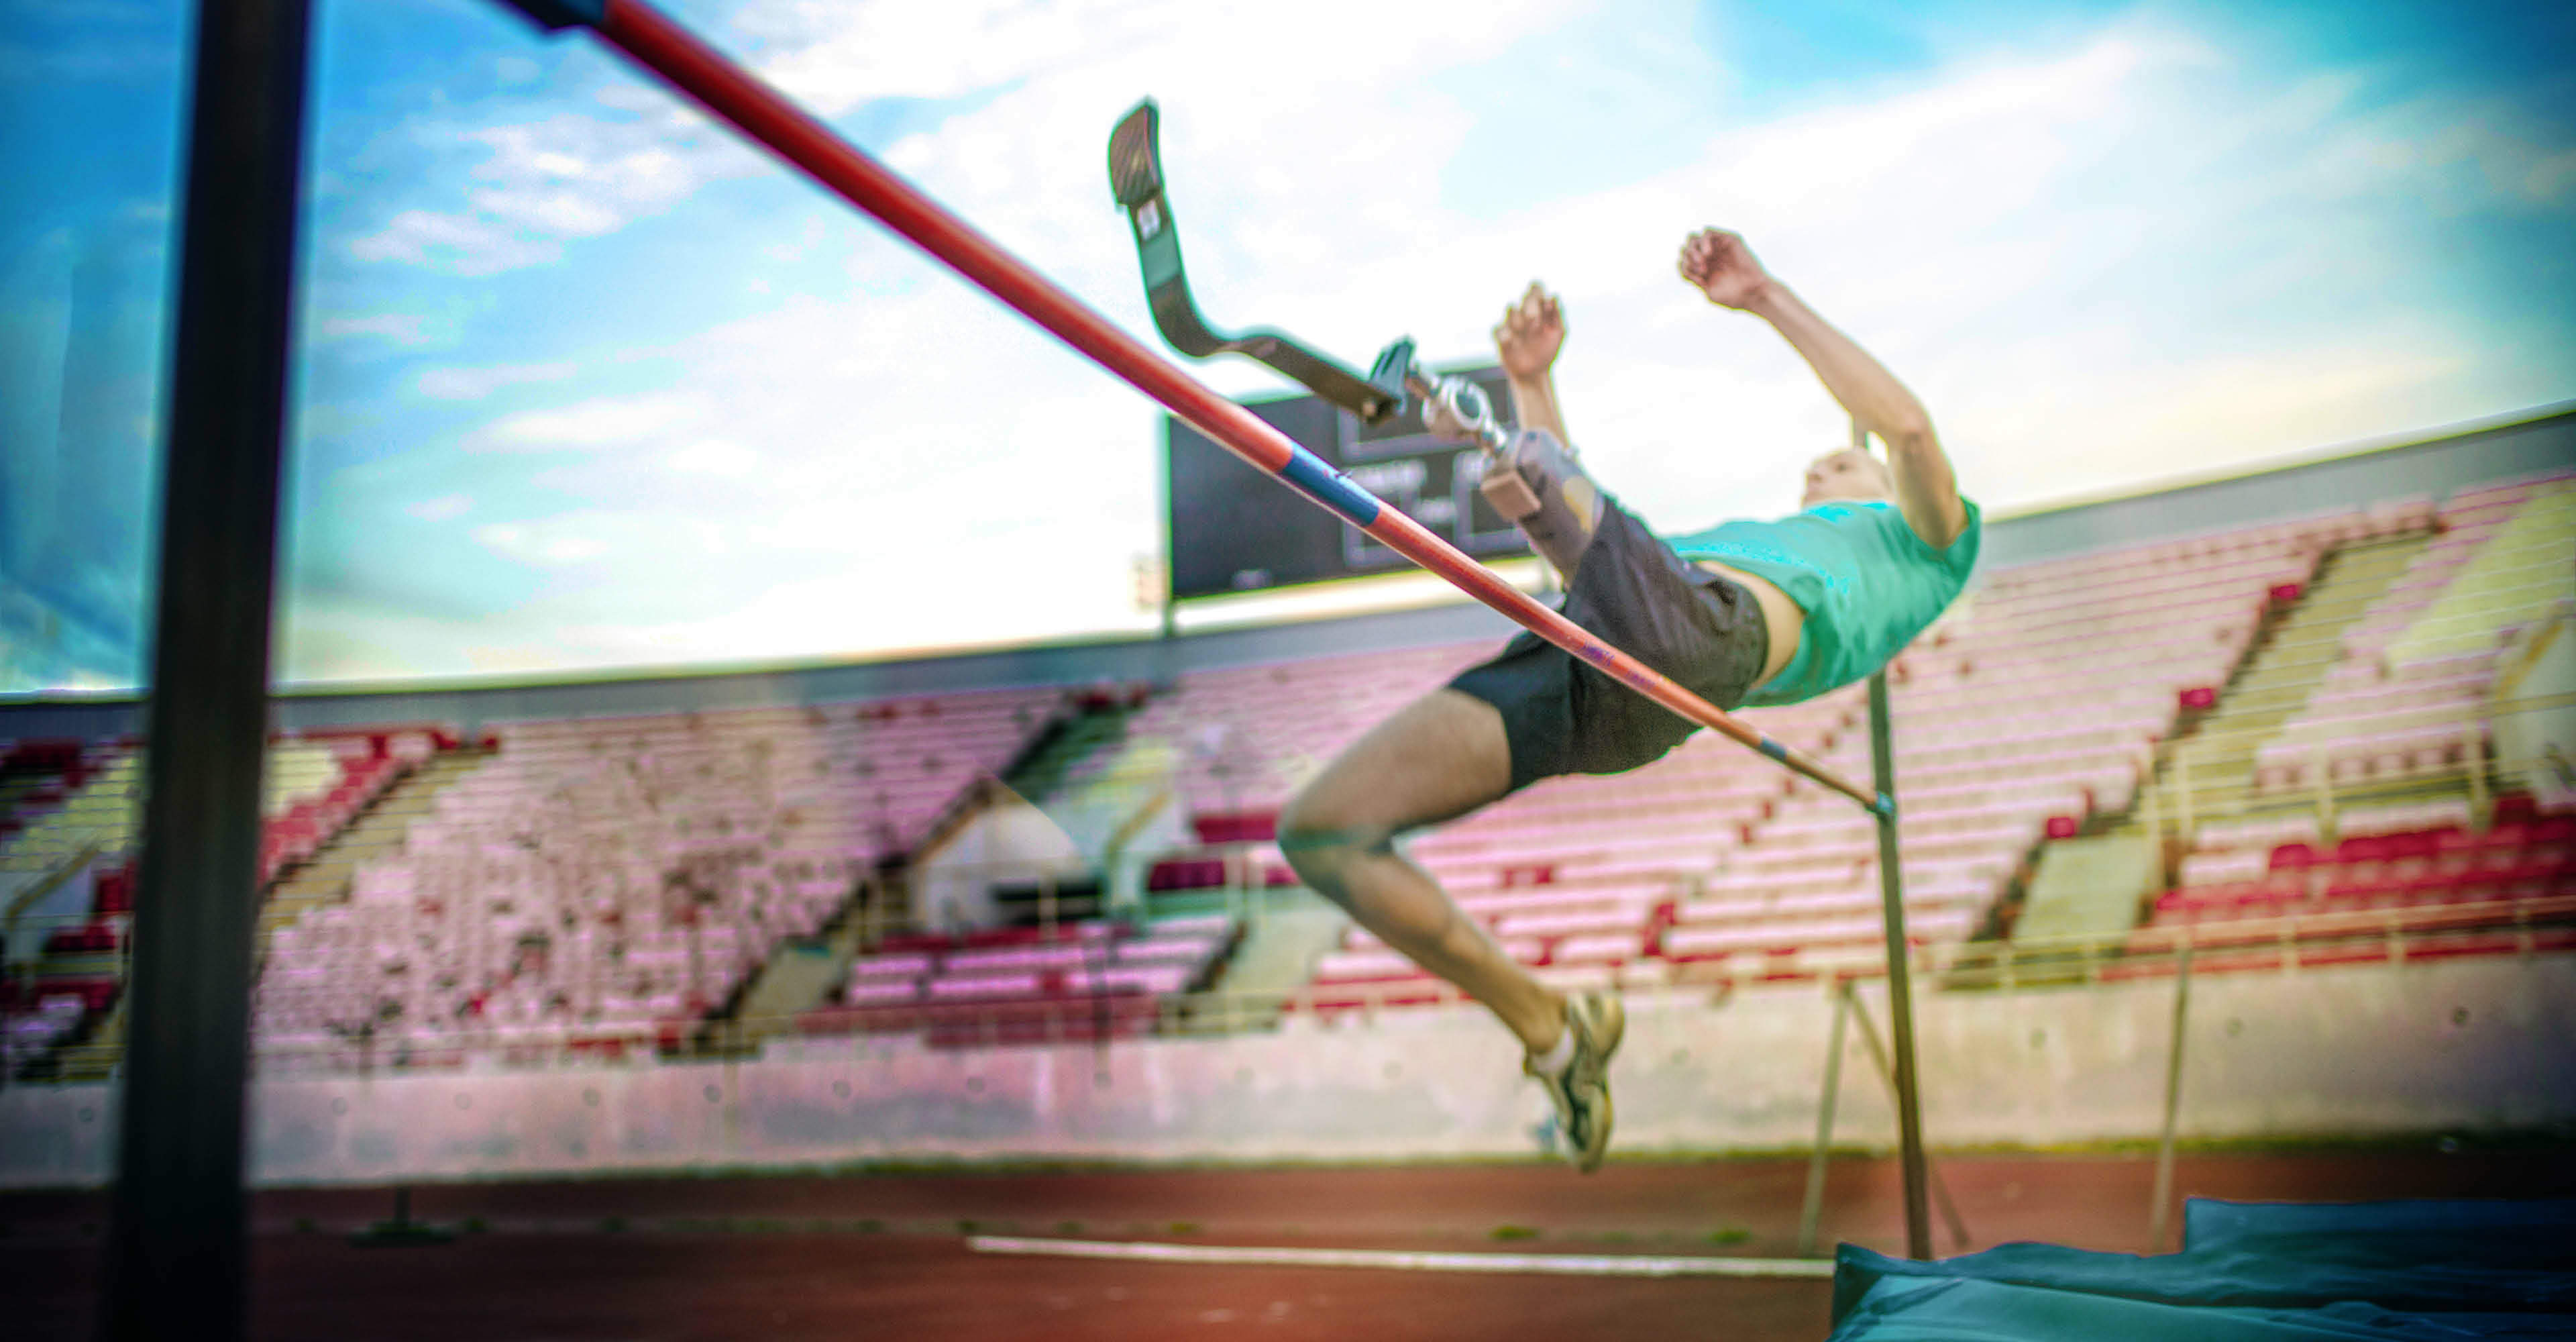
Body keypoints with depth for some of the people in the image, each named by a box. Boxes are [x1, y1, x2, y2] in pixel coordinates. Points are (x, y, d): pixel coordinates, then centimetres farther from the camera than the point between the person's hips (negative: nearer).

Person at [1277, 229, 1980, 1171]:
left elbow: (1908, 425, 9)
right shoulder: (1731, 538, 45)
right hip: (1575, 656, 6)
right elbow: (1579, 553, 36)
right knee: (1320, 830, -4)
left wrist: (1766, 298, 9)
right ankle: (1547, 1027, 0)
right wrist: (1533, 385, 31)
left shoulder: (1921, 546, 30)